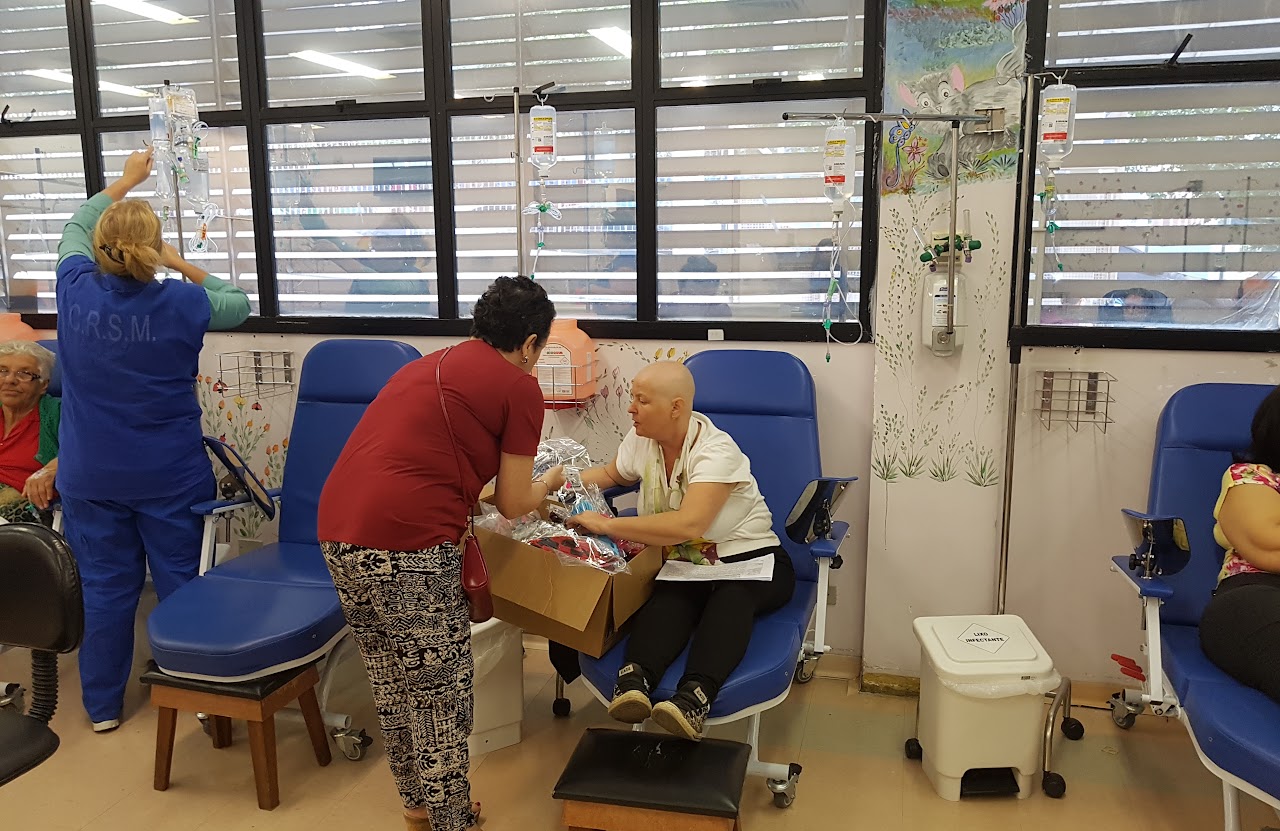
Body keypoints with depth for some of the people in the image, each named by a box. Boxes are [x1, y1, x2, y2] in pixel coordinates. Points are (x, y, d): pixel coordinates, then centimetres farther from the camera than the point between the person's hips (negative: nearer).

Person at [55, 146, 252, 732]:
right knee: (182, 583, 10)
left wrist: (124, 181, 25)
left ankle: (103, 705, 26)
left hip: (91, 478, 2)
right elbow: (239, 304, 7)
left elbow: (74, 227, 15)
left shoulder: (76, 289, -7)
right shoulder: (182, 304, -14)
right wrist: (182, 266, 7)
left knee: (105, 586, 12)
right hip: (169, 476, -2)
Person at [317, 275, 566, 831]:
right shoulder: (520, 388, 1)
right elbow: (513, 505, 5)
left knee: (391, 682, 23)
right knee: (439, 695, 10)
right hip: (406, 544, -8)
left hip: (339, 532, 8)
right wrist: (549, 483, 26)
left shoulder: (432, 364, 22)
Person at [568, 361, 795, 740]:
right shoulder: (641, 440, 4)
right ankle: (634, 678, -54)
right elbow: (610, 475, 28)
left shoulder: (716, 451, -20)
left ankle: (695, 696, -58)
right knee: (670, 595, -33)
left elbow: (687, 525, -35)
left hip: (750, 559, -4)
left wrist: (607, 524, -29)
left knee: (731, 595, -39)